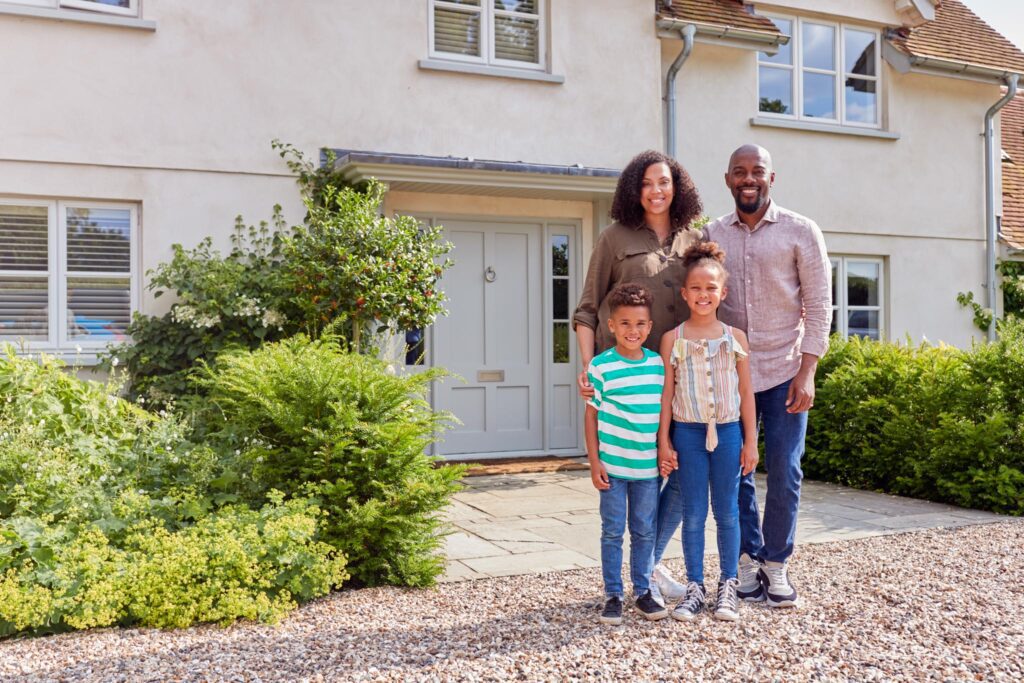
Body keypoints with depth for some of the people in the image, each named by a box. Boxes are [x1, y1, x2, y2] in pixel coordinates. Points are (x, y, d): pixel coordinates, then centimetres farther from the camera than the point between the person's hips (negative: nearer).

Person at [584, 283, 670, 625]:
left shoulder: (659, 365, 3)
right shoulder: (601, 366, -8)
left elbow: (665, 412, 12)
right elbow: (591, 414, -4)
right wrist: (594, 462, -7)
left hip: (648, 466, 3)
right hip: (613, 465, -3)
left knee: (645, 531, 12)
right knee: (613, 531, 5)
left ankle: (643, 592, 24)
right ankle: (612, 595, 16)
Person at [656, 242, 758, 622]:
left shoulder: (735, 338, 2)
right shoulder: (673, 339, -1)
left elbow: (746, 393, 5)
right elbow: (667, 393, 1)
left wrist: (751, 442, 3)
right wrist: (664, 441, -2)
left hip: (727, 432, 1)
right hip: (688, 433, -1)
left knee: (727, 512, 8)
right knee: (693, 514, 5)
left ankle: (728, 585, 20)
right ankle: (694, 587, 14)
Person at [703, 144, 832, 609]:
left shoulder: (801, 232, -1)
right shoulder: (711, 236, 7)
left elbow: (819, 305, -2)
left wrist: (806, 373, -10)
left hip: (783, 371, -2)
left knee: (783, 473, 0)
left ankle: (776, 564, 15)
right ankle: (748, 559, 18)